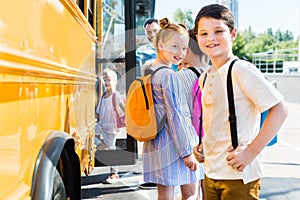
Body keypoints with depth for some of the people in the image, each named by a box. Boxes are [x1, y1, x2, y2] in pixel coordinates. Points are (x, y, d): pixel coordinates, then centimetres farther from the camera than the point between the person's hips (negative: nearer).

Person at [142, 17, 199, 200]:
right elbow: (175, 116, -18)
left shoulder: (148, 72, 10)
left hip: (155, 143, 8)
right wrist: (187, 151, -15)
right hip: (174, 144, -8)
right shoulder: (169, 75, -15)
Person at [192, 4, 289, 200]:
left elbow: (280, 109, -18)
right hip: (211, 173, 7)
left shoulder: (242, 70, -14)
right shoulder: (205, 78, 9)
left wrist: (251, 151, -20)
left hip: (239, 176, -7)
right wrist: (203, 146, 6)